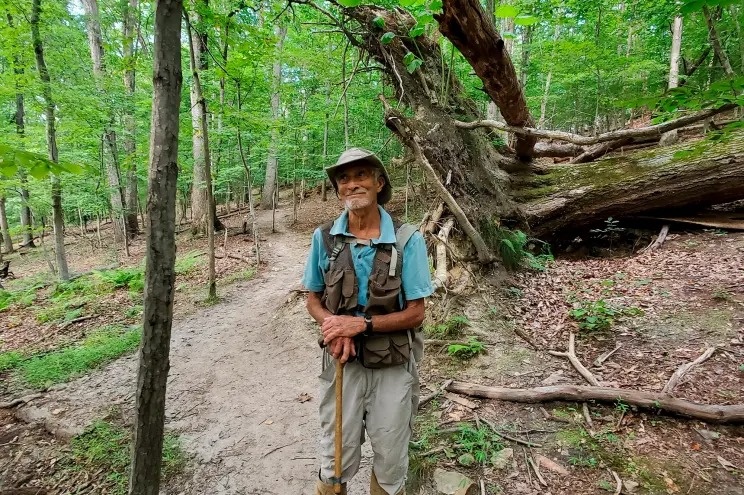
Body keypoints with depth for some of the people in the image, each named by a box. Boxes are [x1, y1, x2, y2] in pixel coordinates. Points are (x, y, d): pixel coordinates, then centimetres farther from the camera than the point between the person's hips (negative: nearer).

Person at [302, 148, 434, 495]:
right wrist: (333, 327, -16)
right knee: (336, 460, 17)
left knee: (390, 463, 18)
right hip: (342, 361, 1)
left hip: (393, 366, -1)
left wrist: (361, 324, -22)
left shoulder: (408, 240, -13)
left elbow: (415, 313, -10)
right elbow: (313, 300, 4)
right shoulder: (324, 238, -6)